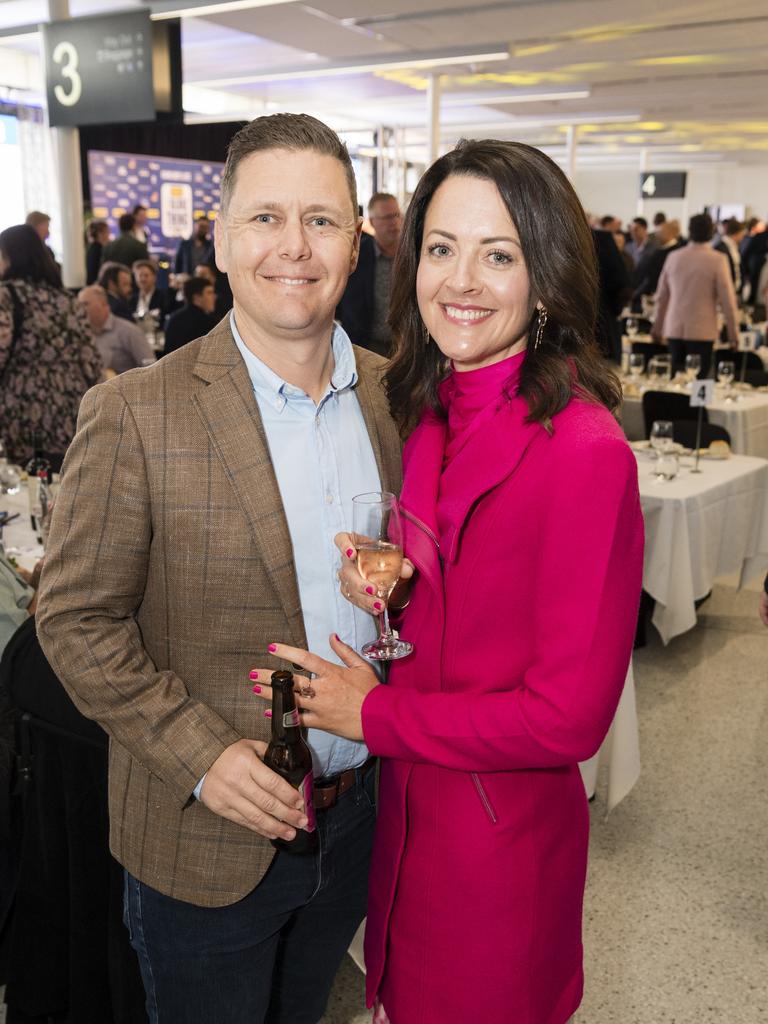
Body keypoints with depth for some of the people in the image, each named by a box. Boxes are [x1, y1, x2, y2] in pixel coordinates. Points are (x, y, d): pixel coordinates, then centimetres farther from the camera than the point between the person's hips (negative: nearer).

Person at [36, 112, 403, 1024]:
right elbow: (76, 619, -13)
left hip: (358, 814, 4)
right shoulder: (137, 413, -17)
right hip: (205, 840, -4)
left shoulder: (396, 396, -3)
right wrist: (203, 758, -20)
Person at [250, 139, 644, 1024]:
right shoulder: (431, 413, -1)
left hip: (504, 833, -6)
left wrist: (376, 713, -17)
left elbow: (570, 713, -24)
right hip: (407, 801, 7)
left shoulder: (584, 451, -25)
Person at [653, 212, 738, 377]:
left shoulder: (673, 257, 4)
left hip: (674, 329, 4)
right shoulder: (717, 260, -8)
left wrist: (658, 326, 24)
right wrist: (733, 332, 2)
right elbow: (727, 299, -6)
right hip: (702, 331, -4)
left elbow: (662, 296, 12)